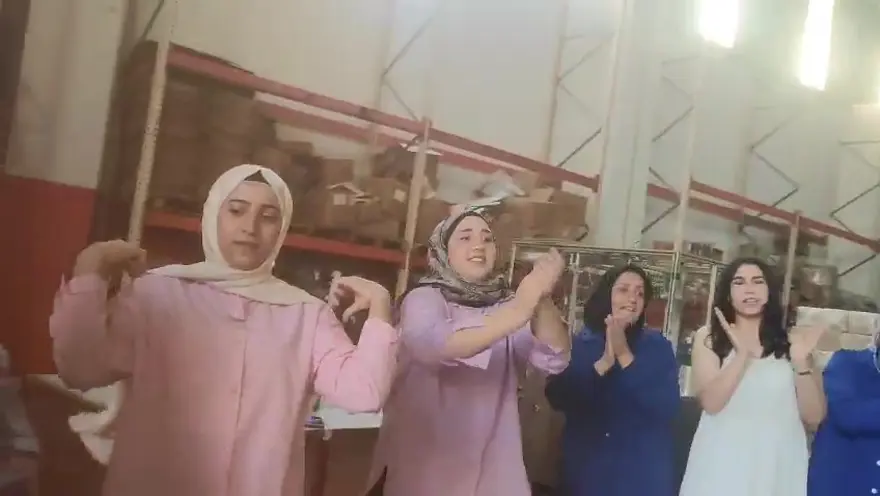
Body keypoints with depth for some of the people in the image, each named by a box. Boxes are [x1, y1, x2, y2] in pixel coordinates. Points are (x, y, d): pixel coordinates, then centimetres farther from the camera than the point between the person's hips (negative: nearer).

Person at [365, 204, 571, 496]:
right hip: (423, 461, -3)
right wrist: (515, 313, -38)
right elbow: (432, 345, -27)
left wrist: (543, 301, -29)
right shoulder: (424, 298, -5)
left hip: (491, 464, 3)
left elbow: (554, 359, -11)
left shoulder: (506, 303, 4)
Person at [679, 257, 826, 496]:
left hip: (778, 465, 1)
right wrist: (743, 354, -20)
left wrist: (801, 362, -13)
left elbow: (814, 417, 0)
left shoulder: (791, 342, 4)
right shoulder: (708, 337, 2)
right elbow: (710, 403, -11)